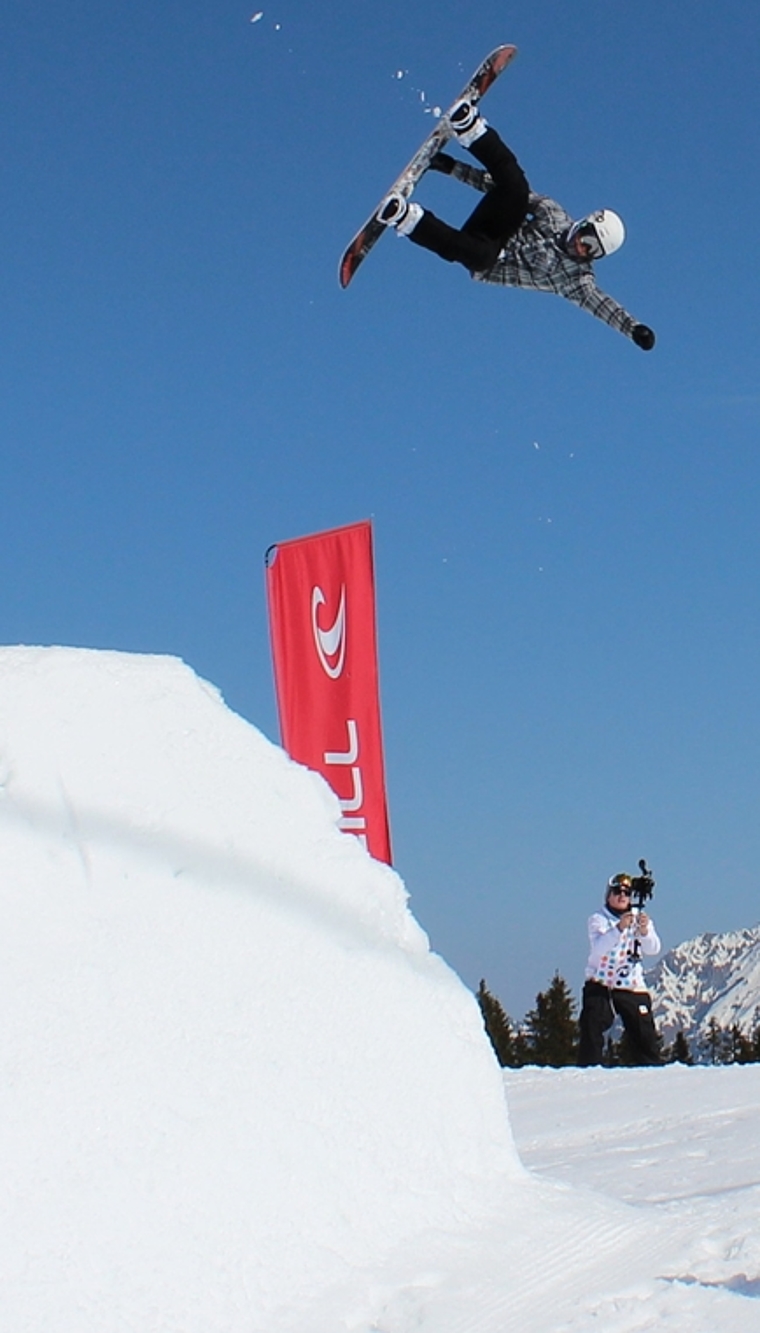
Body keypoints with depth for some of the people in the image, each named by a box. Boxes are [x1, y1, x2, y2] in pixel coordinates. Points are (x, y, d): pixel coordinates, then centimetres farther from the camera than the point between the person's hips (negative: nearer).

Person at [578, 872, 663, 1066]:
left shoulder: (640, 919, 6)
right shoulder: (598, 919, -1)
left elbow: (653, 949, -9)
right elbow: (599, 947, -21)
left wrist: (645, 931, -31)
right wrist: (619, 928, -38)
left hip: (633, 987, 2)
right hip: (600, 986, -2)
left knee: (645, 1036, 0)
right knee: (591, 1035, -12)